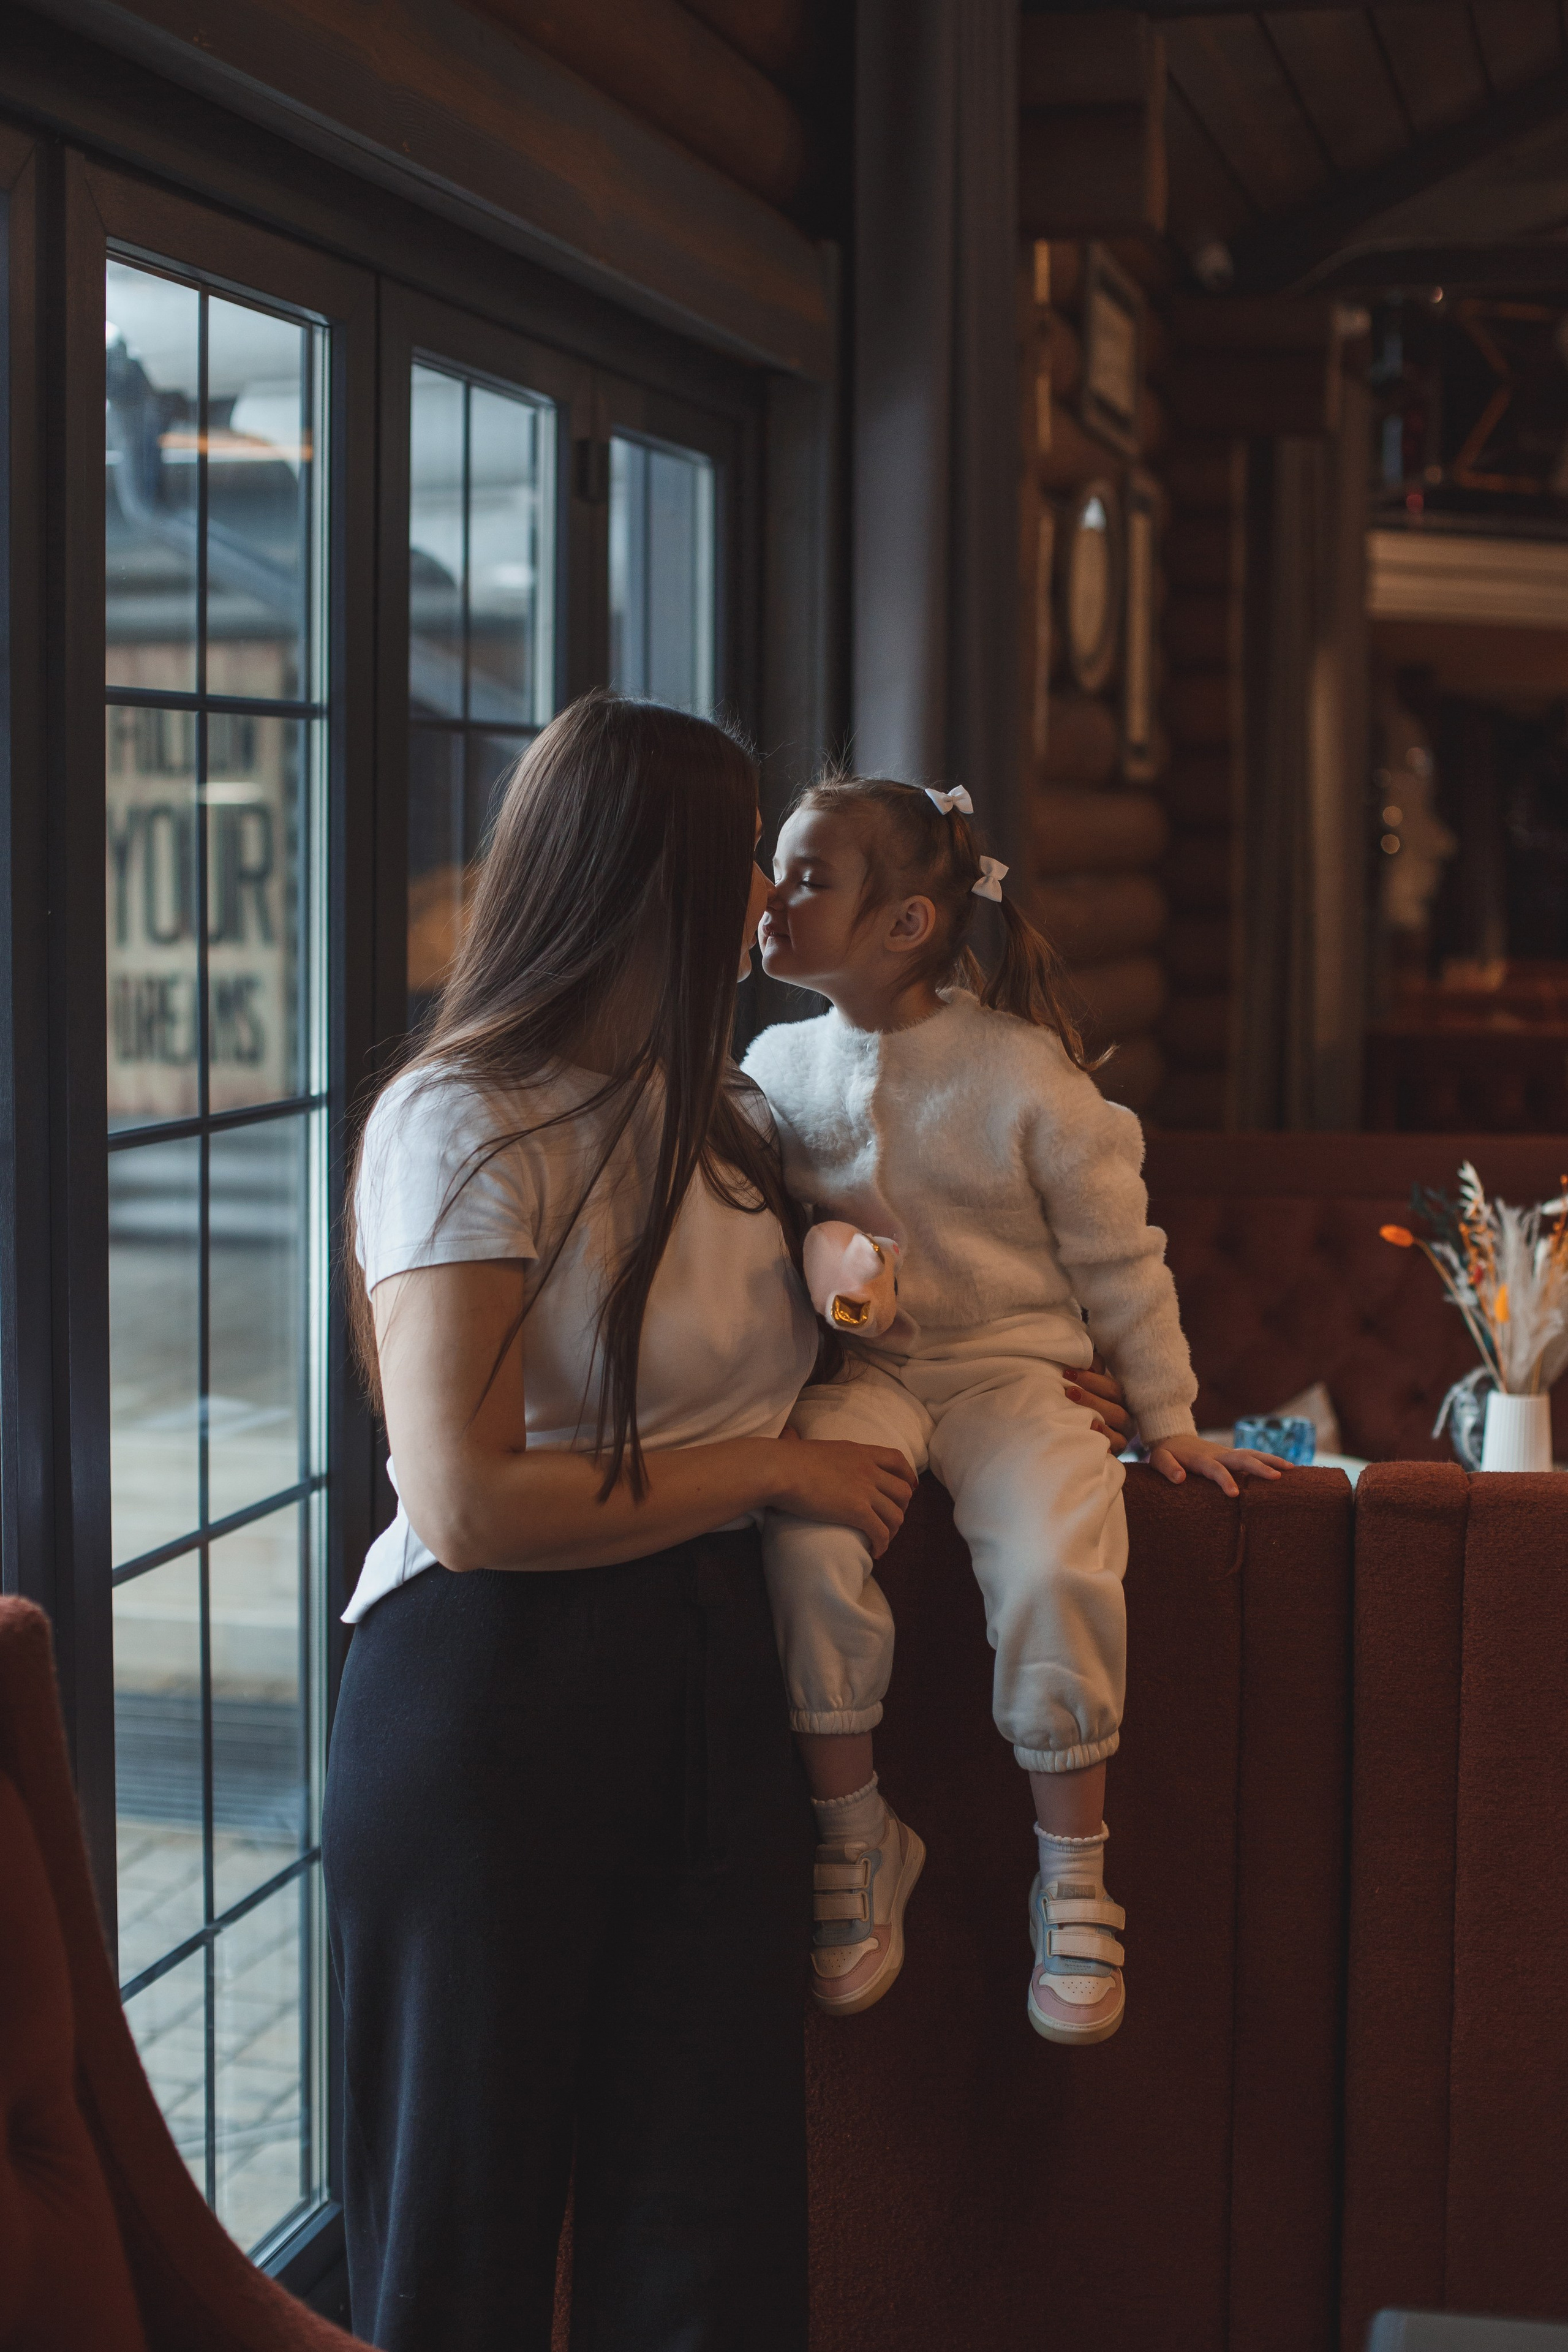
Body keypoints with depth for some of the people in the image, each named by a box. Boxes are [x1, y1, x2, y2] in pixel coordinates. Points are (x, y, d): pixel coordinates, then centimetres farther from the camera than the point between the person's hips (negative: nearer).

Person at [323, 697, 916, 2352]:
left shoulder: (719, 1112, 13)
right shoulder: (463, 1121, -12)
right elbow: (469, 1507, -21)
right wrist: (776, 1474, -12)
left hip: (709, 1685, 7)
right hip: (490, 1700, -7)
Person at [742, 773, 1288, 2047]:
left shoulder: (1020, 1071, -8)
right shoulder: (777, 1065, 4)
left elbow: (1120, 1257, 0)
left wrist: (1169, 1418, 3)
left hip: (1012, 1367, -3)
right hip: (859, 1370, 3)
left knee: (1056, 1570, -30)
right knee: (807, 1538, -29)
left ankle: (1073, 1875, -8)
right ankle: (856, 1840, -8)